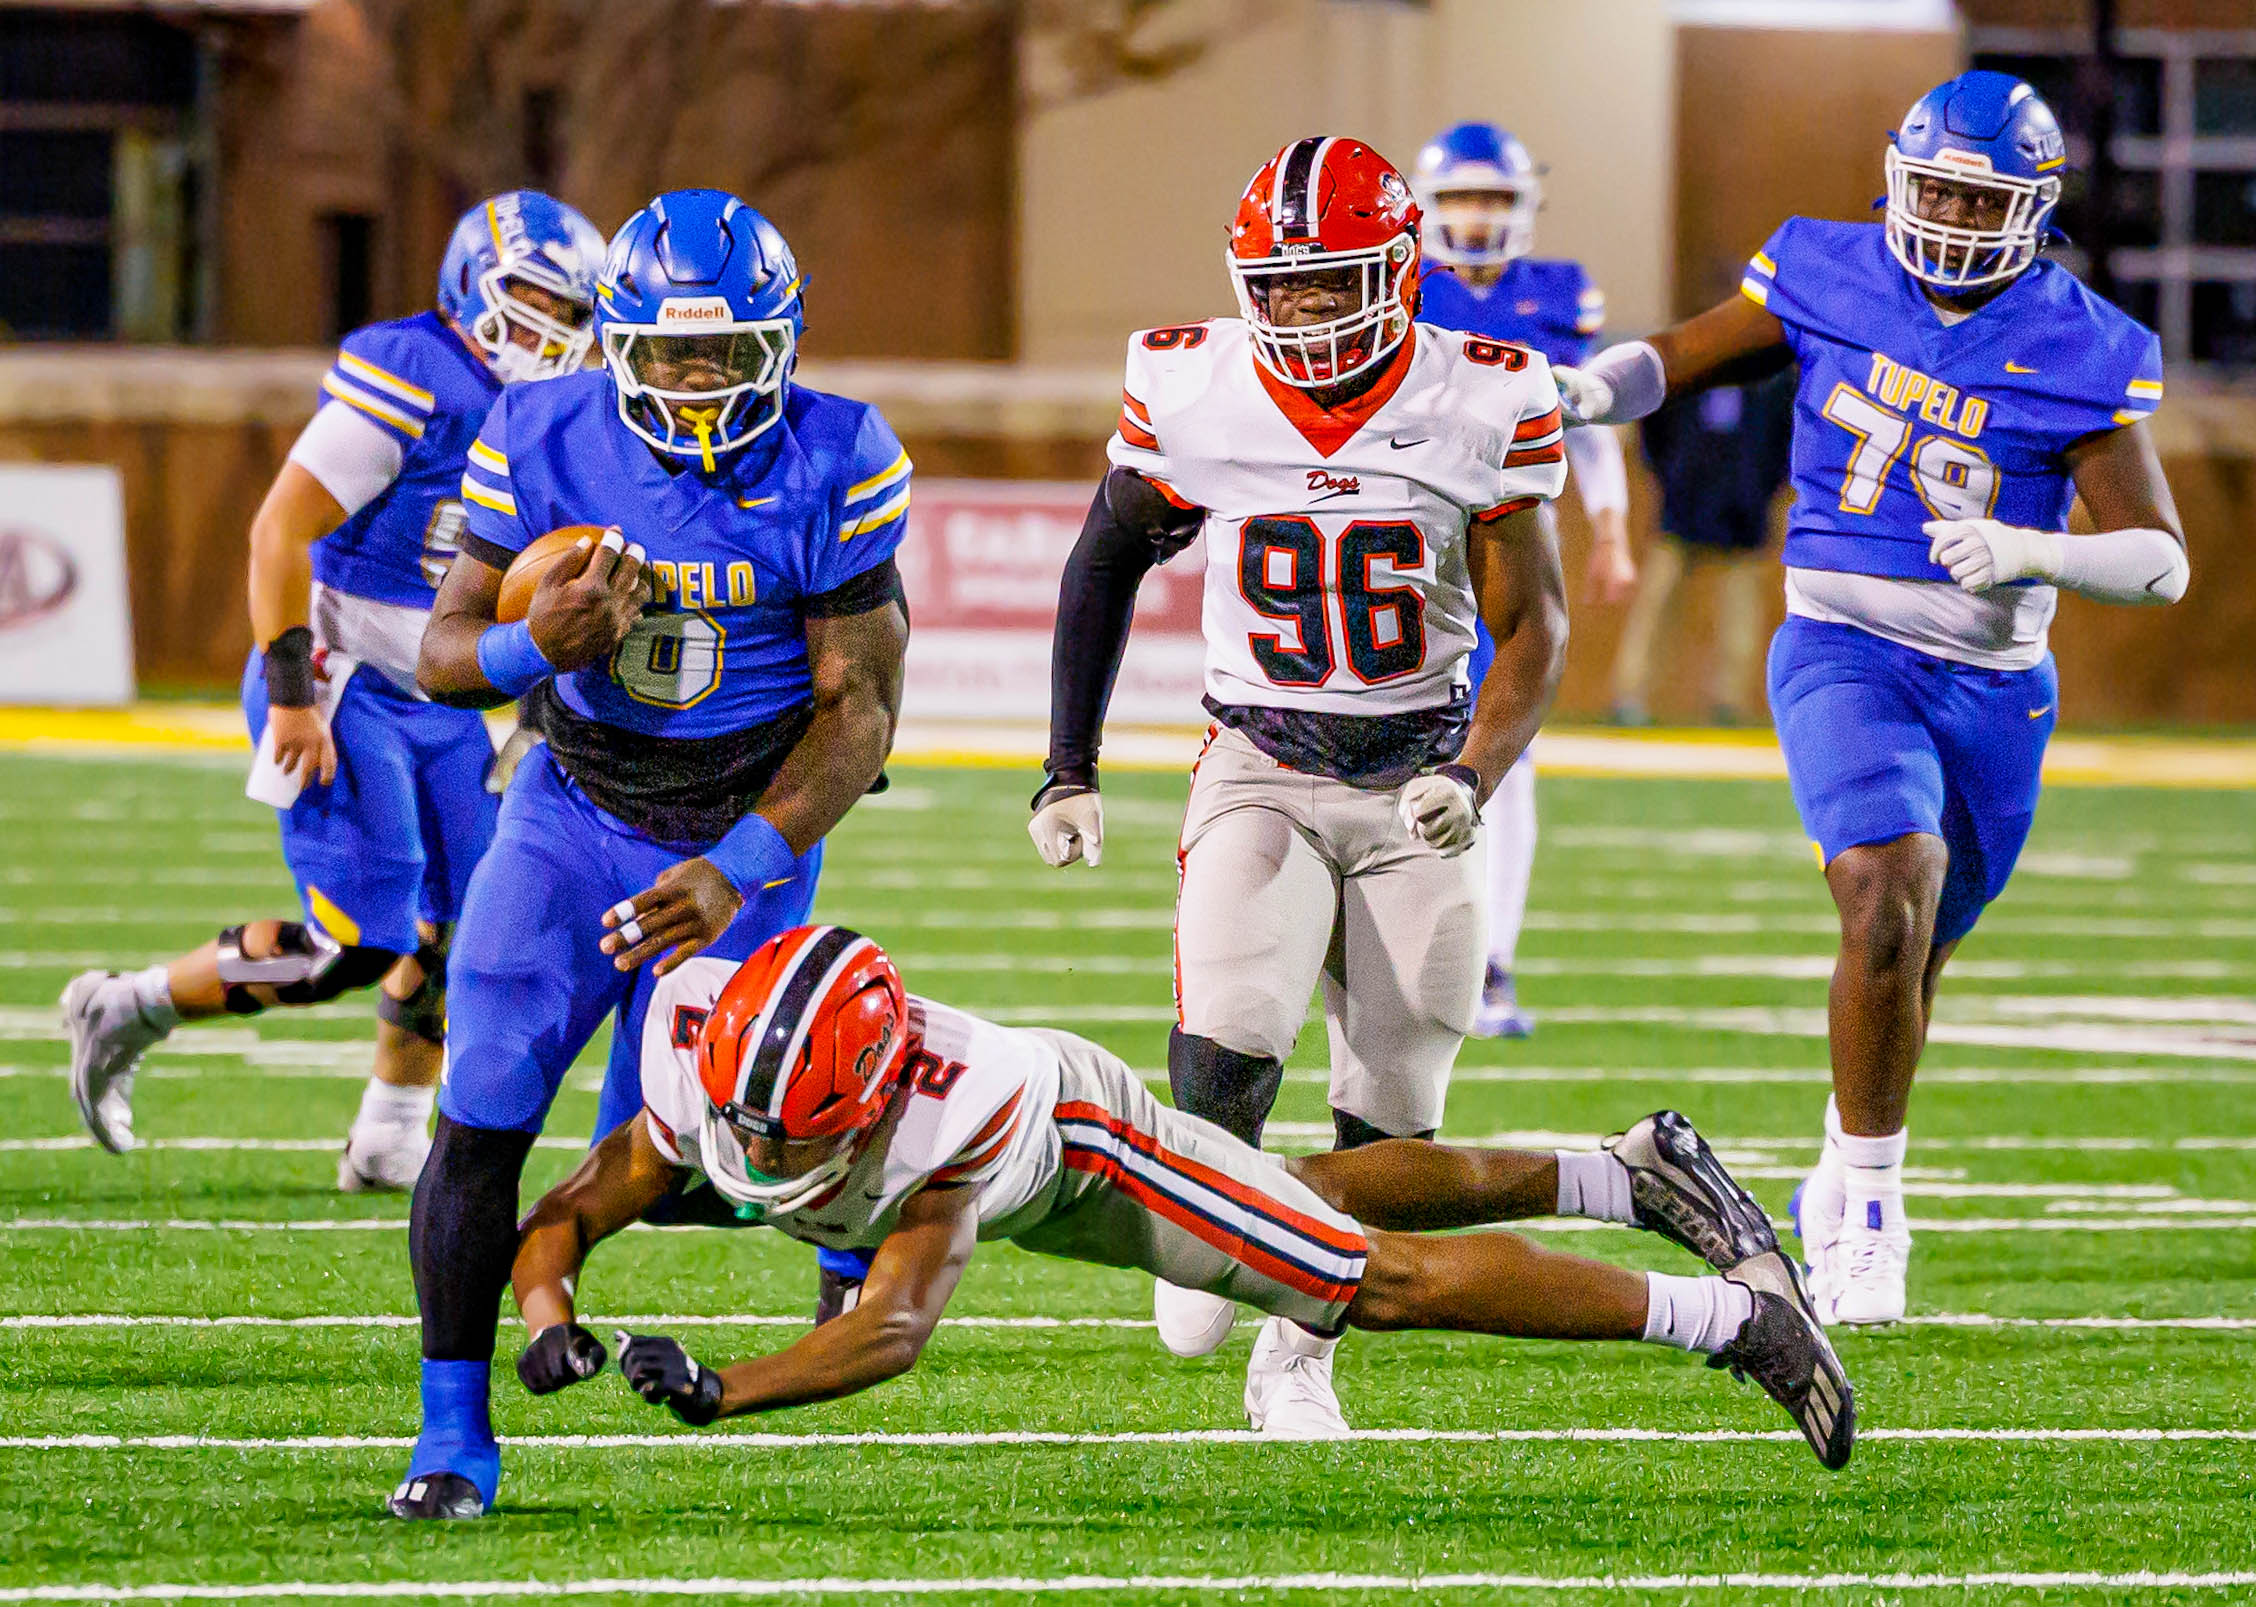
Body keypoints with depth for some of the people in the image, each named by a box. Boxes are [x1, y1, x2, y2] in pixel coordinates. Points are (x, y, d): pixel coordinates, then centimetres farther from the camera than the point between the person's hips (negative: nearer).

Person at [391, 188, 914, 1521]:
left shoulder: (833, 470, -17)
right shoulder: (544, 443, -12)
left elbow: (859, 710, -16)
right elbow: (444, 655, -5)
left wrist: (739, 870, -28)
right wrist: (536, 646, -30)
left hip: (753, 822, -2)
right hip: (575, 810, 2)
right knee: (483, 1115, -14)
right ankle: (455, 1437, -4)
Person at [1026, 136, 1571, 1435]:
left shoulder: (1484, 403, -9)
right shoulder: (1193, 391, -6)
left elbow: (1532, 623, -3)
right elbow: (1106, 565, 9)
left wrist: (1477, 774, -20)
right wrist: (1068, 771, 6)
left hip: (1416, 783, 1)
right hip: (1261, 770, -1)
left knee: (1391, 1113, 1)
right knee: (1227, 1045, -23)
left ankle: (1299, 1352, 21)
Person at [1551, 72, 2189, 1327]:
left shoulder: (2079, 353, -9)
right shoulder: (1832, 282, -4)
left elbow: (2162, 561, -13)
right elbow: (1681, 358, 9)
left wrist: (2028, 553, -30)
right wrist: (1592, 390, -12)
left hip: (1997, 683, 2)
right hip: (1848, 654, -2)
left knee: (1913, 959, 17)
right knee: (1893, 893, -25)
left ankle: (1843, 1193, 43)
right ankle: (1871, 1212, -12)